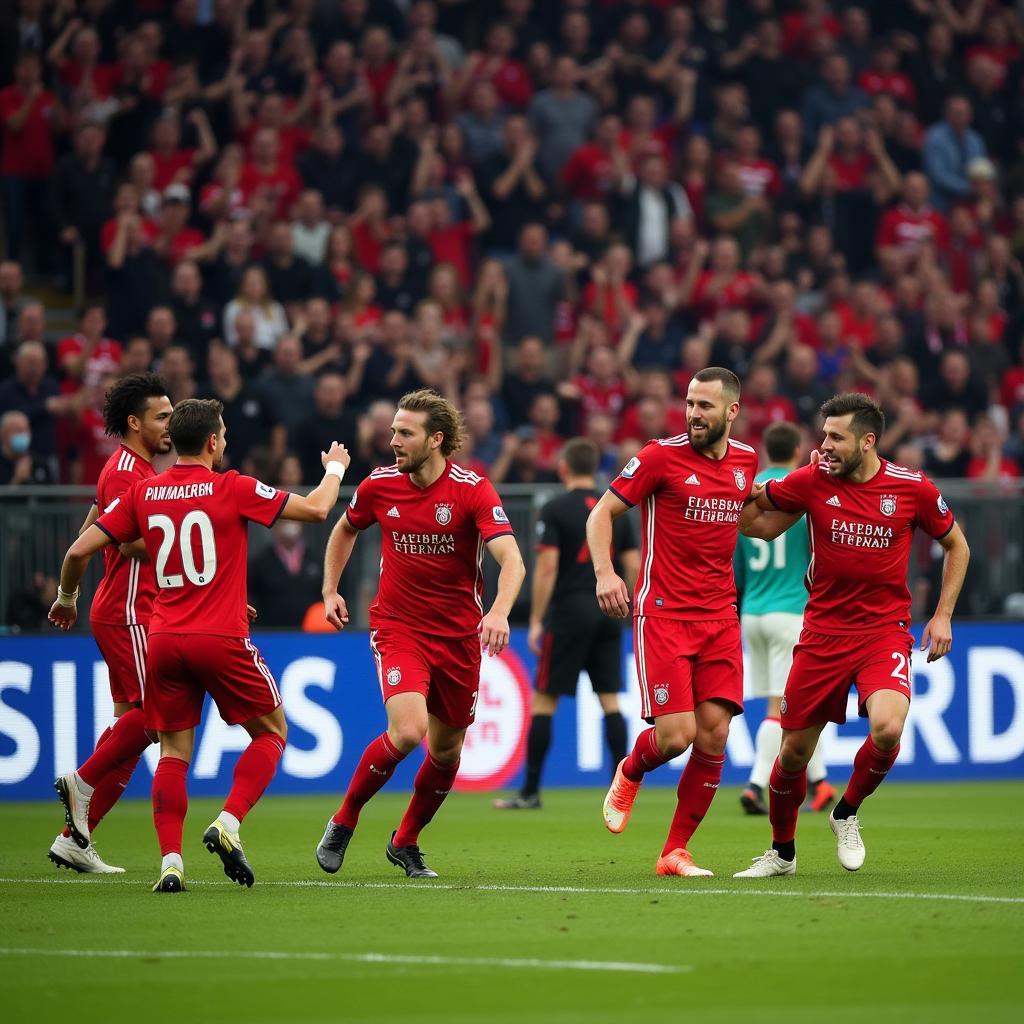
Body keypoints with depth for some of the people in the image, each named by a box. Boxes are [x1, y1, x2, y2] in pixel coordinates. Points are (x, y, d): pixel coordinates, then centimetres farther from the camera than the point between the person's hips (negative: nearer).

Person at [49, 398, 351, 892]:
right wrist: (335, 468, 21)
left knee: (174, 753, 8)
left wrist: (66, 599, 24)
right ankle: (228, 824, -6)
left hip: (163, 641, 4)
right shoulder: (233, 488, -4)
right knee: (271, 733, 13)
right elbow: (316, 509, 0)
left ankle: (170, 860, -6)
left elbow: (80, 550, 5)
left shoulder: (142, 493, 6)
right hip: (222, 639, -4)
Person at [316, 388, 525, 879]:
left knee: (446, 751, 10)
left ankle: (405, 842, 33)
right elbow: (345, 529, 19)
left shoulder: (473, 490, -14)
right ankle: (343, 822, -1)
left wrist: (499, 612, -43)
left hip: (459, 635, 1)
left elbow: (512, 561, -26)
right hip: (398, 629, -1)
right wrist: (330, 590, 9)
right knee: (407, 731, -23)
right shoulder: (379, 485, -5)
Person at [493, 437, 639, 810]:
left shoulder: (555, 510, -6)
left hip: (569, 611, -5)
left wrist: (536, 621, -8)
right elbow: (634, 566, 8)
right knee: (610, 699, 7)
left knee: (544, 700, 1)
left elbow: (546, 568, -12)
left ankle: (530, 791, 1)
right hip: (608, 612, 5)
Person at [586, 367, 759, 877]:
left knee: (713, 735, -4)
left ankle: (675, 852, 8)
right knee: (675, 735, -12)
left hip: (720, 615, 4)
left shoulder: (746, 460, 9)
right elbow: (602, 512, -2)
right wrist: (604, 573, -18)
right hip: (663, 614, -4)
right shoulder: (661, 455, -7)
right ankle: (630, 773, 24)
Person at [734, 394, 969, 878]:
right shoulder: (812, 481, -4)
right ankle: (782, 852, 28)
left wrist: (942, 615, 4)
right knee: (794, 749, 3)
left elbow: (956, 546, 11)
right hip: (822, 633, 1)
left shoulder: (913, 488, -5)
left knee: (887, 728, -27)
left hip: (885, 631, -1)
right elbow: (761, 524, 11)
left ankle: (848, 813, 3)